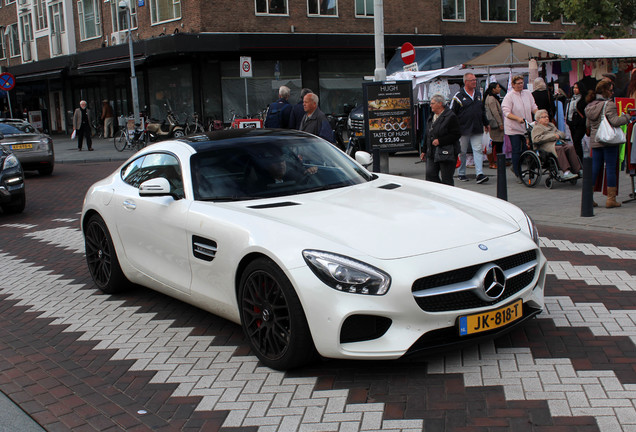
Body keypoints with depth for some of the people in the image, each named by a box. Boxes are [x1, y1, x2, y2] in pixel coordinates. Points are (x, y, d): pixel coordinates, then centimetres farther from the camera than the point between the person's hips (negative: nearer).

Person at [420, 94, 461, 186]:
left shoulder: (450, 116, -10)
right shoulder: (431, 116, 15)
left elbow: (456, 135, -14)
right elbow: (427, 135, 21)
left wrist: (440, 141, -18)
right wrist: (424, 151, 19)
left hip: (447, 153, -7)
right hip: (432, 153, 7)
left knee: (446, 179, -2)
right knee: (430, 175, 0)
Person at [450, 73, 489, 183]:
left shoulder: (478, 94, 13)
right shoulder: (459, 96, -4)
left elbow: (482, 111, 24)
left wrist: (486, 124, 27)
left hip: (477, 129, 4)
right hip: (463, 129, -4)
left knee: (478, 150, -6)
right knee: (462, 152, 6)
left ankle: (480, 174, -11)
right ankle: (461, 173, 20)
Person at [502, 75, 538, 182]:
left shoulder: (527, 94, 10)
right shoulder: (509, 96, -7)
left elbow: (534, 108, 14)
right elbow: (506, 112, -14)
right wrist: (518, 118, -27)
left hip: (526, 127, 5)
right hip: (514, 128, -5)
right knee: (516, 151, -4)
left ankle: (515, 167, 28)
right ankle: (518, 175, 4)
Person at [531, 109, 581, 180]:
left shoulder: (551, 125, 35)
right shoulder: (537, 128, 12)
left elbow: (563, 134, 31)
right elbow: (536, 139, -9)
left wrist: (558, 135, 4)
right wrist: (552, 136, -8)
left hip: (558, 142, 6)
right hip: (547, 145, -6)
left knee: (570, 147, -24)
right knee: (559, 148, -37)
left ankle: (578, 170, -31)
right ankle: (566, 172, -47)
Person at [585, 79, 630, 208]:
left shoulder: (590, 106, 10)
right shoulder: (609, 105, -12)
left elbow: (588, 124, 15)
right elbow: (615, 121, -22)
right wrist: (626, 117, -7)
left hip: (595, 142, 6)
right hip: (608, 141, -6)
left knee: (595, 168, 10)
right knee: (611, 168, 0)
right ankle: (611, 199, 3)